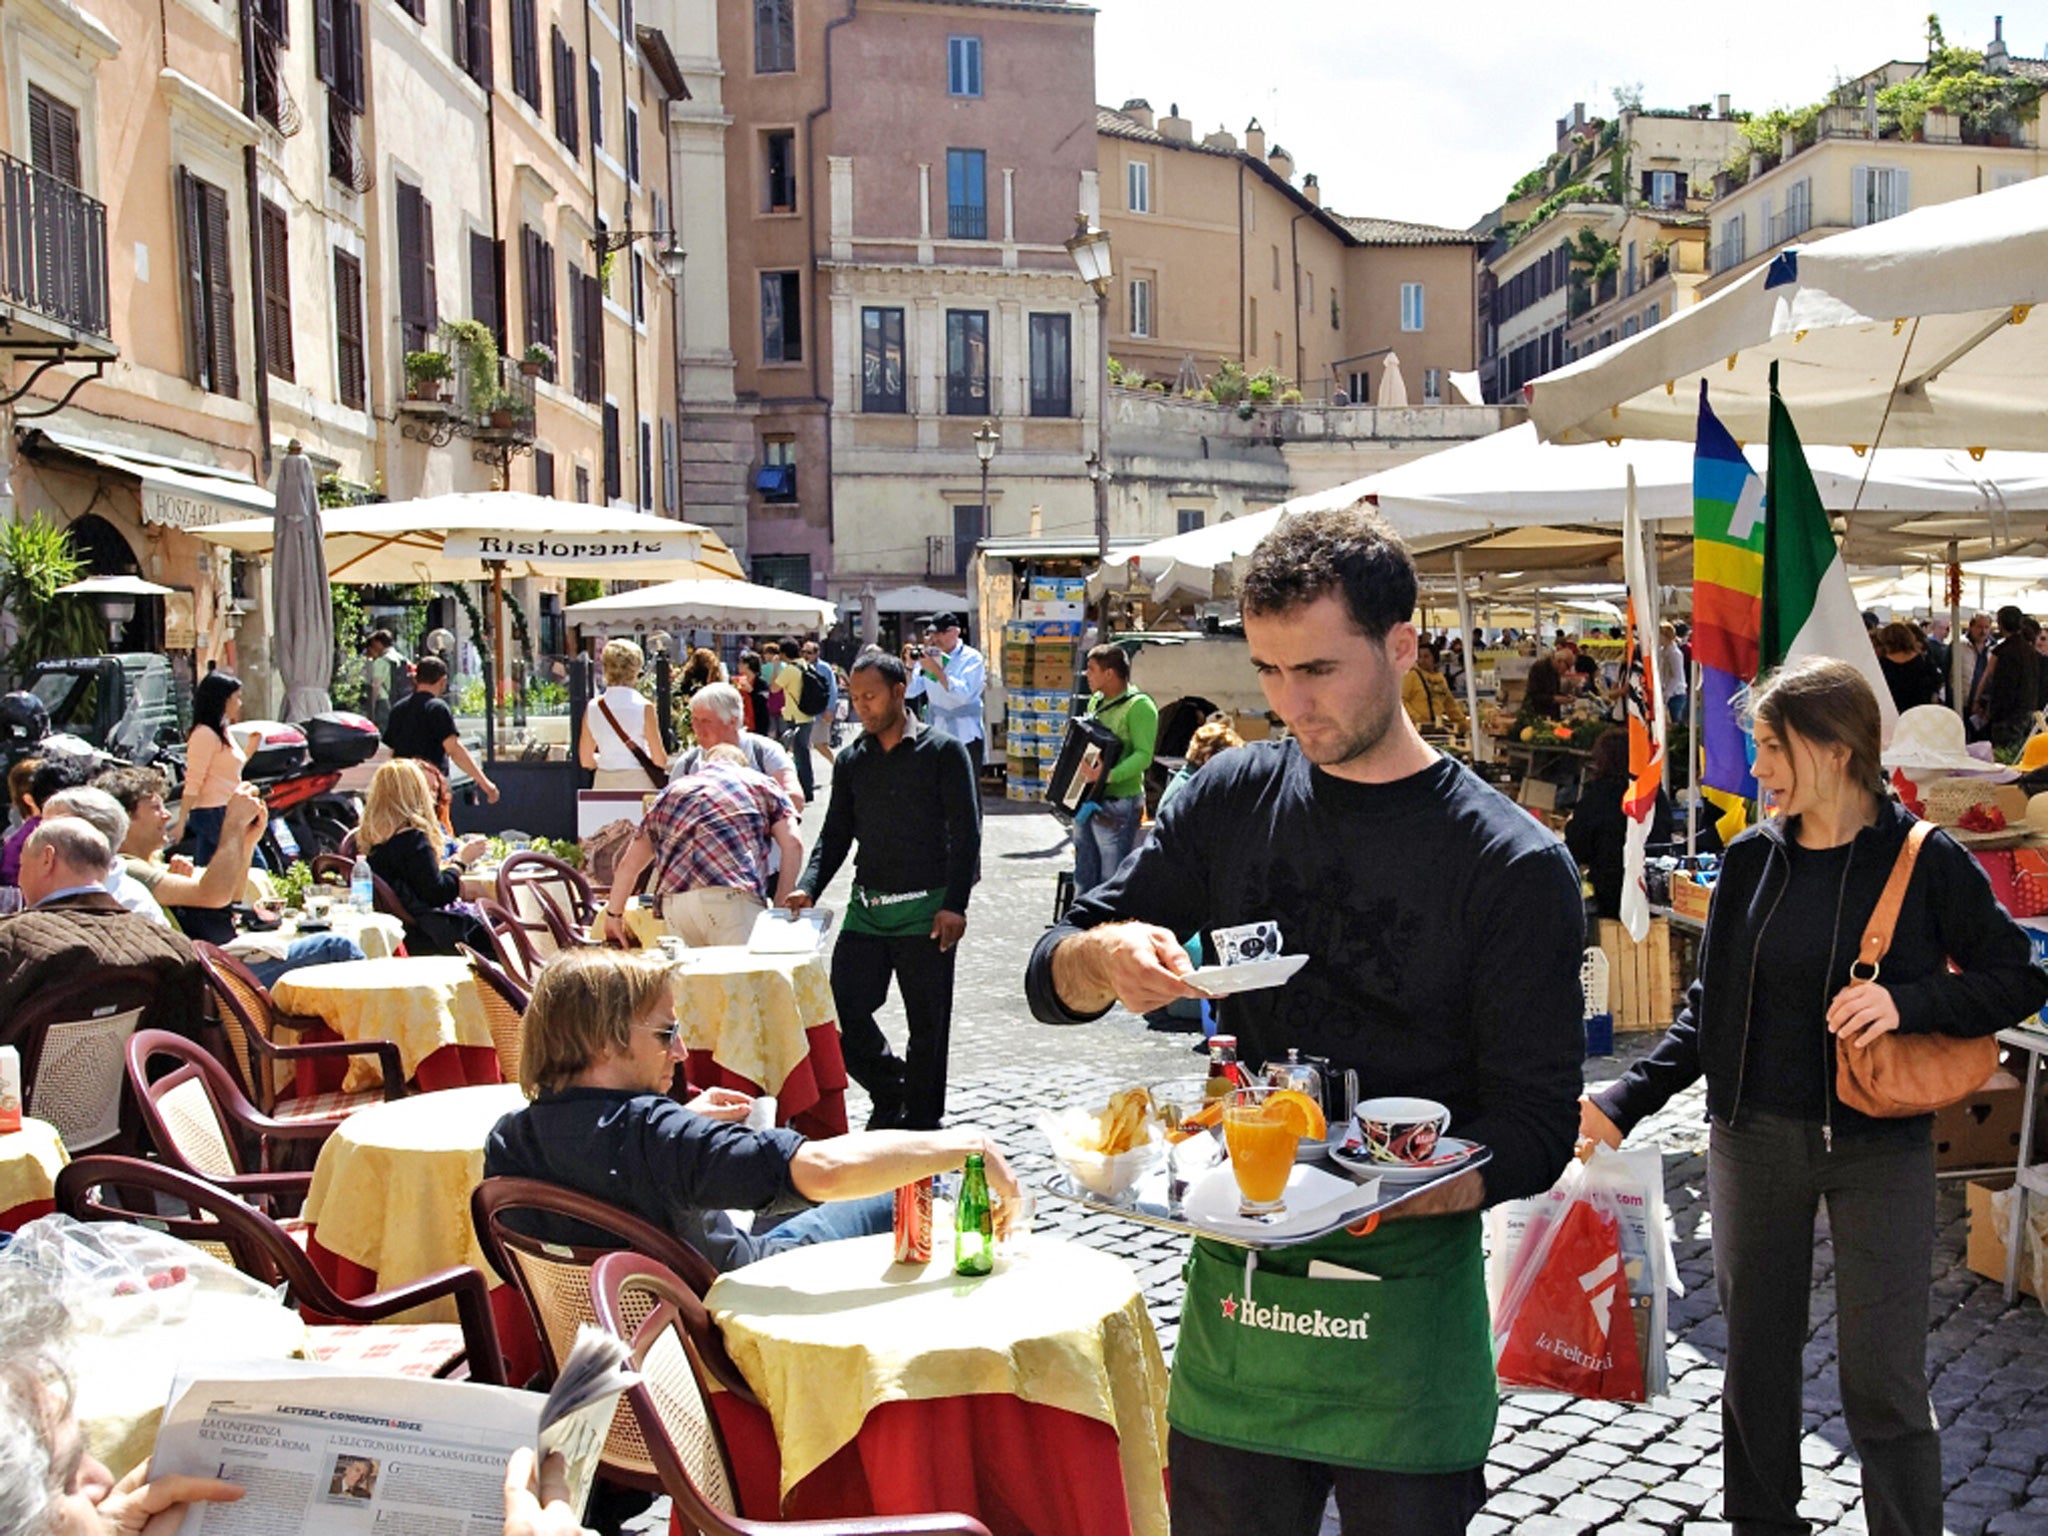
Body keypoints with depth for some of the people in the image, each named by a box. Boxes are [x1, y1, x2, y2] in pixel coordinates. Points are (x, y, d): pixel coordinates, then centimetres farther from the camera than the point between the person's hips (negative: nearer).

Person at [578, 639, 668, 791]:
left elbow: (586, 760, 7)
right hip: (638, 784, -4)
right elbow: (659, 760, -7)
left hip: (604, 785, 4)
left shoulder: (593, 707, 1)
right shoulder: (643, 707, -11)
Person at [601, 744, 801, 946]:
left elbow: (629, 865, 31)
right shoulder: (761, 783, 22)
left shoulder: (672, 791, 30)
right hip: (731, 895, -4)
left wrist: (613, 915, 43)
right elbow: (792, 844, 7)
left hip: (673, 903, 4)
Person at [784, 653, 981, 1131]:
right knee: (843, 1008, -2)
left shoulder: (943, 751, -3)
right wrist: (808, 887, -5)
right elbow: (836, 835, 12)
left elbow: (966, 833, -5)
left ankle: (921, 1121, 20)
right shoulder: (850, 760, 10)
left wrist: (954, 904, -13)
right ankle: (890, 1094, 22)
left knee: (927, 1023, 4)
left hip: (926, 909, -4)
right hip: (866, 907, 4)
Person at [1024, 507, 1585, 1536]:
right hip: (1230, 1289, 3)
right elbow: (1051, 979, 5)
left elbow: (1538, 1128, -9)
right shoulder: (1231, 799, 1)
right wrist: (1105, 955, -18)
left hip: (1406, 1302, -3)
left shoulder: (1513, 864, -10)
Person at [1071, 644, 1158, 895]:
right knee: (1085, 882, 14)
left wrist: (1108, 774, -33)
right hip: (1086, 801, 8)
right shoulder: (1096, 701, 14)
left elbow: (1144, 756, -22)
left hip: (1118, 805, -8)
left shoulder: (1139, 706, -13)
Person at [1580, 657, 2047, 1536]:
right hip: (1754, 1141, 4)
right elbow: (1711, 1008, 7)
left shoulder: (1924, 861, -7)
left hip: (1878, 1147, -3)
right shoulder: (1751, 861, 3)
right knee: (1756, 1362, 13)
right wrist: (1625, 1103, -3)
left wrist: (1908, 1002, -21)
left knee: (1883, 1381, 1)